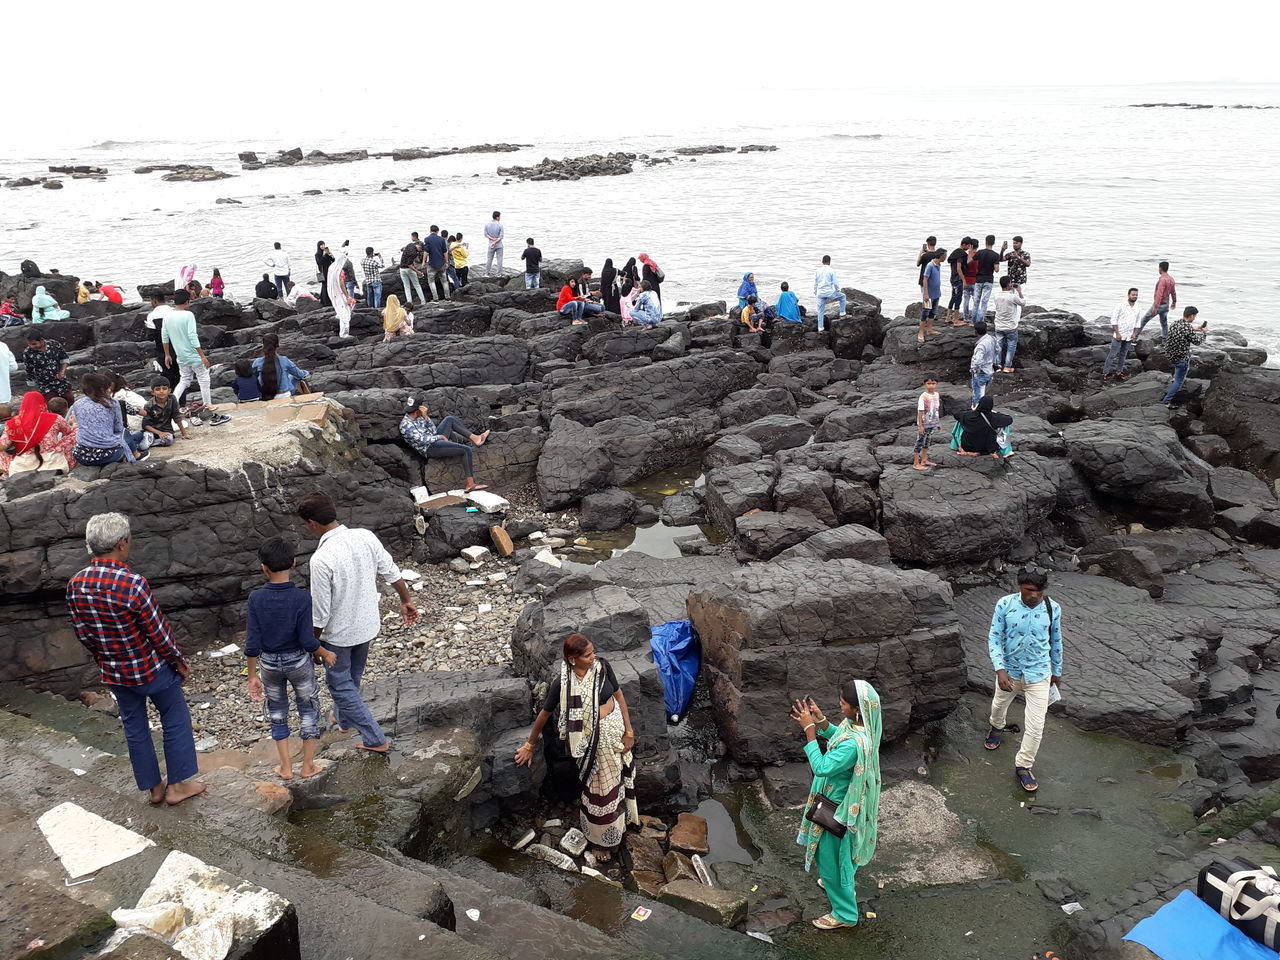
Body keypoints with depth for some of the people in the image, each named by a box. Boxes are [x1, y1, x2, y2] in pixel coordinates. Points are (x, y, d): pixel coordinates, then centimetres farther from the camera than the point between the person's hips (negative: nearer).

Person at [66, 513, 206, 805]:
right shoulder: (134, 584, -28)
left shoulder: (75, 584, -9)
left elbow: (81, 631, 3)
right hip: (151, 669, -6)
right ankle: (177, 784, 21)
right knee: (175, 719, 13)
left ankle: (153, 788, 30)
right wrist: (179, 660, -3)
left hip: (112, 672, 6)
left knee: (134, 726, 19)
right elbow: (158, 633, -19)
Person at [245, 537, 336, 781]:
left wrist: (252, 676, -1)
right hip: (299, 661, -2)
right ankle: (308, 766, 23)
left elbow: (252, 644, -13)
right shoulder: (302, 597, -21)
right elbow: (308, 641, -20)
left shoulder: (256, 598, -16)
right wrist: (326, 654, -1)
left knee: (277, 711, 20)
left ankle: (286, 767, 26)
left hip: (269, 663, 2)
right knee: (309, 709, 17)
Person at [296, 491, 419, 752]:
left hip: (338, 633, -7)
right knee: (353, 676, 28)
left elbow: (320, 611, -23)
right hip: (367, 624, 7)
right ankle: (343, 717, 53)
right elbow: (392, 572, -2)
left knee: (339, 684, 14)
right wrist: (406, 601, 14)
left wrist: (313, 643, -7)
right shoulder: (365, 537, -13)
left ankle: (375, 739, 14)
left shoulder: (321, 559, -31)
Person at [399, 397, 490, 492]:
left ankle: (474, 438, 10)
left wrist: (426, 416, -9)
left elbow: (434, 431, 4)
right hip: (431, 449, -10)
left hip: (435, 440, 10)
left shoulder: (418, 418, 6)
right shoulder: (406, 425, -21)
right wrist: (440, 437, -11)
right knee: (466, 450, -17)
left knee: (450, 420, 14)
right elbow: (422, 440, -24)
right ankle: (470, 484, -20)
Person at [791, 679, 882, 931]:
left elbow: (822, 767, -35)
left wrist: (809, 730, -32)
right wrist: (821, 722, -8)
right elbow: (838, 738, 9)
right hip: (844, 800, 9)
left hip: (837, 808, -9)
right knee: (840, 854, 33)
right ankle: (844, 888, 58)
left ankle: (844, 913, 32)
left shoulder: (855, 743, -40)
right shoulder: (859, 725, -11)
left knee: (831, 859, 12)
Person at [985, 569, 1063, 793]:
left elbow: (1056, 642, 2)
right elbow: (994, 638, -13)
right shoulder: (1005, 604, -19)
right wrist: (1000, 669, -24)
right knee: (999, 705, 27)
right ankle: (997, 727, 62)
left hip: (1039, 675, -1)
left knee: (1036, 725, -2)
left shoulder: (1053, 609, -14)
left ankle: (1023, 766, 19)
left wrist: (1057, 671, 12)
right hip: (1009, 671, 1)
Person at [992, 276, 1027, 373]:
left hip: (999, 327, 4)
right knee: (1011, 346, 10)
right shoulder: (1013, 296, -20)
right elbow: (1023, 303, -3)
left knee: (998, 346, 12)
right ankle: (1007, 367, 11)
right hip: (1011, 327, -4)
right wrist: (1019, 292, 8)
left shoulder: (997, 296, -5)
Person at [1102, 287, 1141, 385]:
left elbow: (1137, 322, 16)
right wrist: (1117, 333, -15)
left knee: (1123, 355, 11)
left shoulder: (1137, 308, 7)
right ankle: (1105, 374, -2)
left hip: (1129, 336, 5)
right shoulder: (1121, 305, -10)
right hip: (1119, 335, -5)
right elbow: (1114, 319, -10)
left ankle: (1119, 372, 20)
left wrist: (1135, 334, 4)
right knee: (1112, 355, -5)